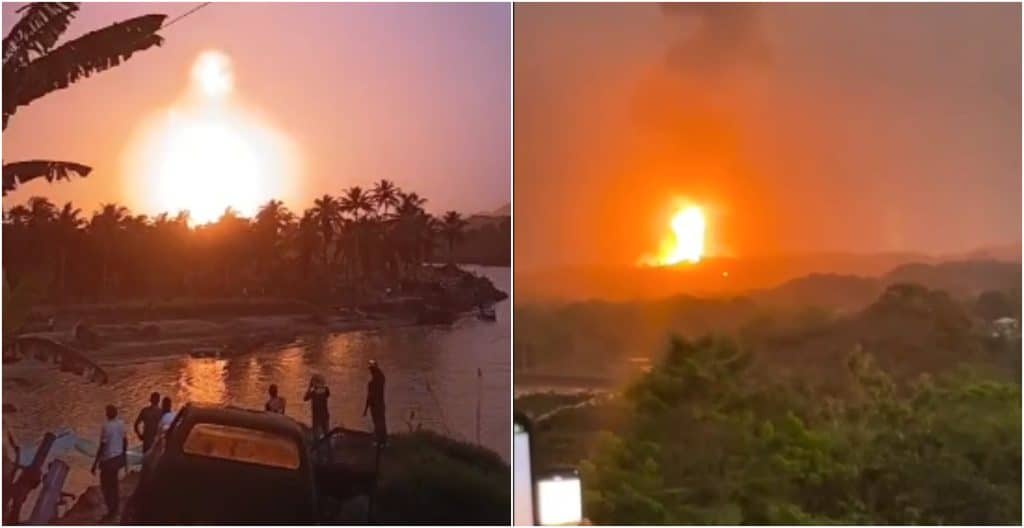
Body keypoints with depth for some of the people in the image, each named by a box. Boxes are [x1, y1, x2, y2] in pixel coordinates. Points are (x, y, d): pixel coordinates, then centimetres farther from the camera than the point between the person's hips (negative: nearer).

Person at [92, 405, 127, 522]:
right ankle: (115, 508, 34)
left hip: (108, 460, -7)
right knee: (113, 483, 23)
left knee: (106, 486, 5)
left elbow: (102, 447, -20)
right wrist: (124, 455, 22)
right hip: (119, 457, 7)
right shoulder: (121, 423, -2)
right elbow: (125, 440, 8)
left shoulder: (106, 426, -22)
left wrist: (95, 463, -12)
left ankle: (111, 512, 9)